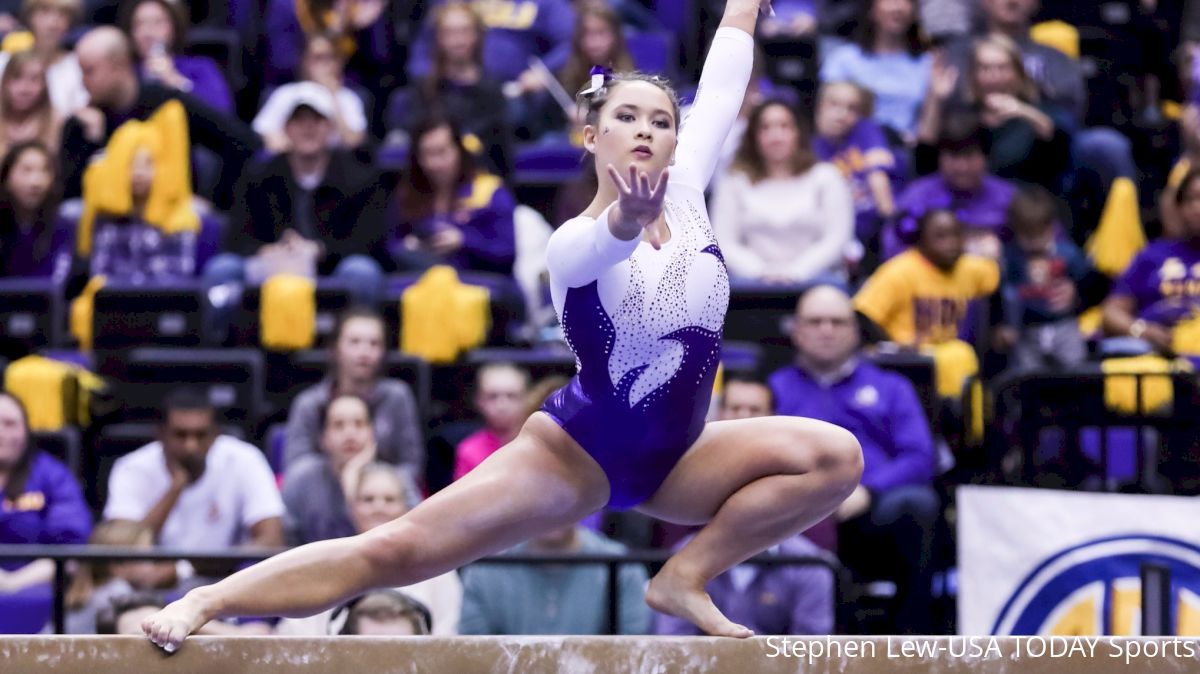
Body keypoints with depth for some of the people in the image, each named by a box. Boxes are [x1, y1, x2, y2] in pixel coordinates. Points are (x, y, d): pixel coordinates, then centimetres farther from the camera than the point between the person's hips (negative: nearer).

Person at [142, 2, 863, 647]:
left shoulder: (685, 194, -3)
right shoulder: (574, 246, -20)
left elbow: (721, 81, 4)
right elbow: (604, 247, -47)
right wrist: (629, 219, -69)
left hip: (671, 461, 5)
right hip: (580, 452, -5)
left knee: (837, 456, -15)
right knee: (396, 549, -16)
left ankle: (687, 576, -9)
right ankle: (203, 602, -12)